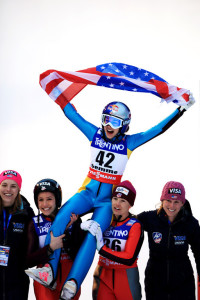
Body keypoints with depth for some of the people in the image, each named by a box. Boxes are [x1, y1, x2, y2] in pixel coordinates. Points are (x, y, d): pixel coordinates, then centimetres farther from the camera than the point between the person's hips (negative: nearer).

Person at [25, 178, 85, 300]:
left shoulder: (73, 219, -5)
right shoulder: (35, 224, -2)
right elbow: (29, 261, -7)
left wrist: (66, 231, -20)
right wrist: (51, 248, -21)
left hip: (70, 280, 1)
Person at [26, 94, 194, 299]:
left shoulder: (128, 143, 0)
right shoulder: (94, 134, 5)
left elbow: (159, 129, -3)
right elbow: (71, 114, 8)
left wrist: (181, 109, -7)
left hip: (108, 199, -2)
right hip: (87, 192, 2)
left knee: (92, 235, -24)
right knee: (60, 218, -25)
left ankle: (72, 283, -29)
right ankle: (49, 270, -26)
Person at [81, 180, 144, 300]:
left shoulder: (134, 225, -10)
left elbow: (130, 259, -20)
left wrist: (102, 248, -25)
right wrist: (84, 226, -19)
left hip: (127, 278, -3)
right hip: (103, 276, 3)